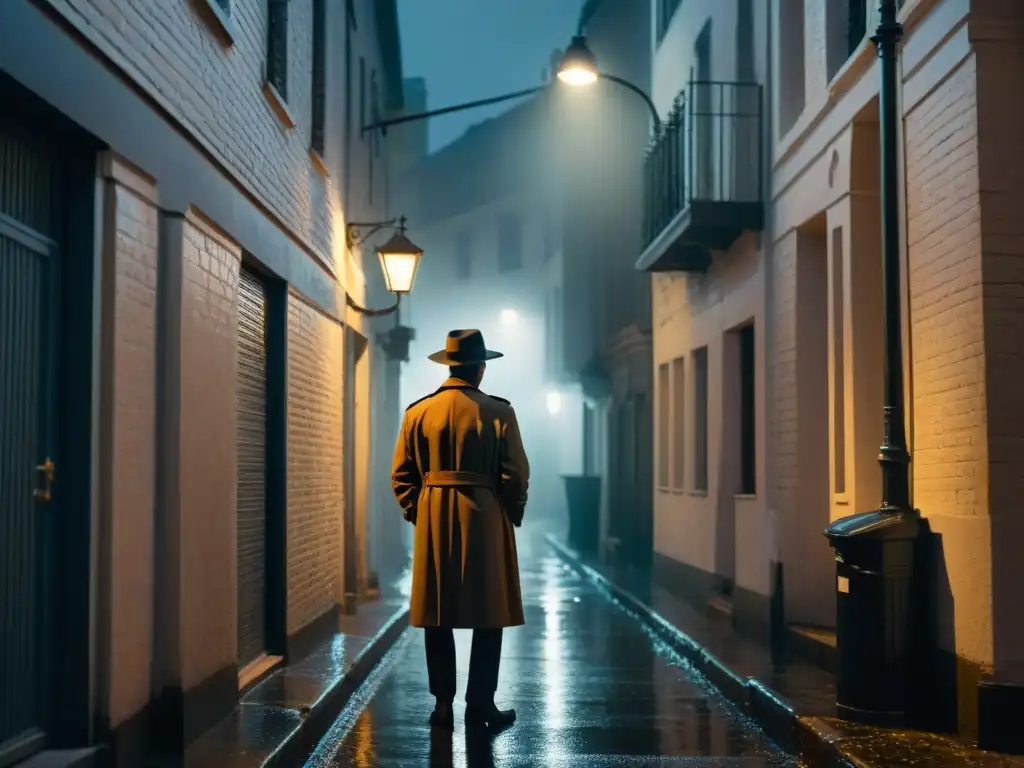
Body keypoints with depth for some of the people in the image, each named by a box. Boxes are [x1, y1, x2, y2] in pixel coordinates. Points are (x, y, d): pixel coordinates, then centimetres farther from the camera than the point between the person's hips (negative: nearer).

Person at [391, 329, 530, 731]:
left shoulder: (418, 411, 3)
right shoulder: (498, 412, -7)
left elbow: (401, 474, 4)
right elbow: (515, 474, -7)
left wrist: (416, 514, 14)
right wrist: (512, 517, 7)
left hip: (433, 524, 3)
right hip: (484, 521, -3)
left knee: (437, 616, 9)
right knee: (487, 616, 5)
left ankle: (442, 704, 11)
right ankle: (480, 705, 8)